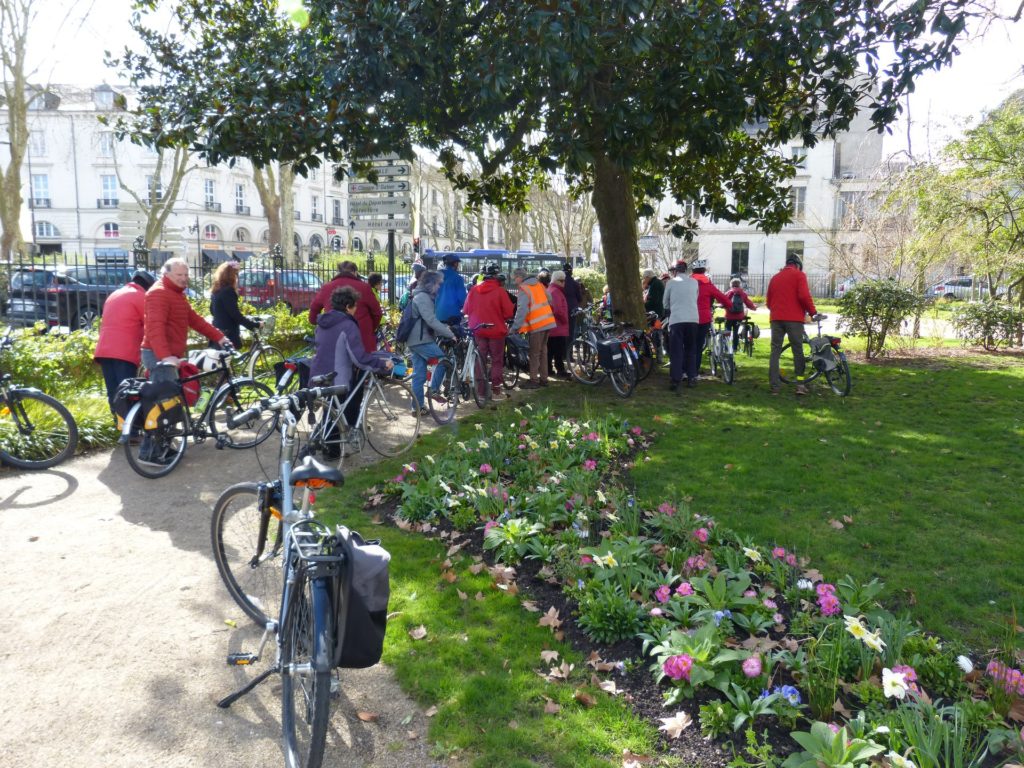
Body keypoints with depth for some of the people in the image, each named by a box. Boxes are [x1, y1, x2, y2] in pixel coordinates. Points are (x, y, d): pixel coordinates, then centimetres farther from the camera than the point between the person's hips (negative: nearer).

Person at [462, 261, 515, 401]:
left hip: (478, 330, 4)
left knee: (480, 360, 12)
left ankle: (481, 391, 14)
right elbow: (509, 312, -12)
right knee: (497, 361, 6)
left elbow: (466, 309, 5)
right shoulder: (500, 291, -14)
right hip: (496, 330, -4)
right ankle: (496, 392, 7)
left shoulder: (474, 290, -2)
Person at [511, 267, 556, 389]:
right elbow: (549, 300, 18)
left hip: (537, 324, -8)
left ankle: (534, 380, 2)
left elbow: (521, 311, -22)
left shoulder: (524, 289, -12)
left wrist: (515, 328, -22)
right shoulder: (538, 284, 12)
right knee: (543, 350, 15)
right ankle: (543, 378, 20)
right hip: (548, 321, 8)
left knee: (534, 353, -1)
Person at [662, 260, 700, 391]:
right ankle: (692, 378, 14)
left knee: (676, 351, 0)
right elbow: (696, 299, 17)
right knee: (691, 349, 14)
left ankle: (675, 380, -5)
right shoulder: (694, 282, 9)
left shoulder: (671, 283, 3)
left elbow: (665, 303, 12)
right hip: (693, 319, 3)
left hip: (676, 319, -3)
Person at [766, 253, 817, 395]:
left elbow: (768, 301, 17)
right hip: (794, 319, -4)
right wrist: (812, 311, 0)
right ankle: (800, 384, 1)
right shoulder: (799, 275, 2)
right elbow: (804, 296, -11)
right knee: (798, 351, 4)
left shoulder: (775, 277, 18)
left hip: (776, 319, 4)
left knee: (775, 351, 4)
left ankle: (774, 386, 0)